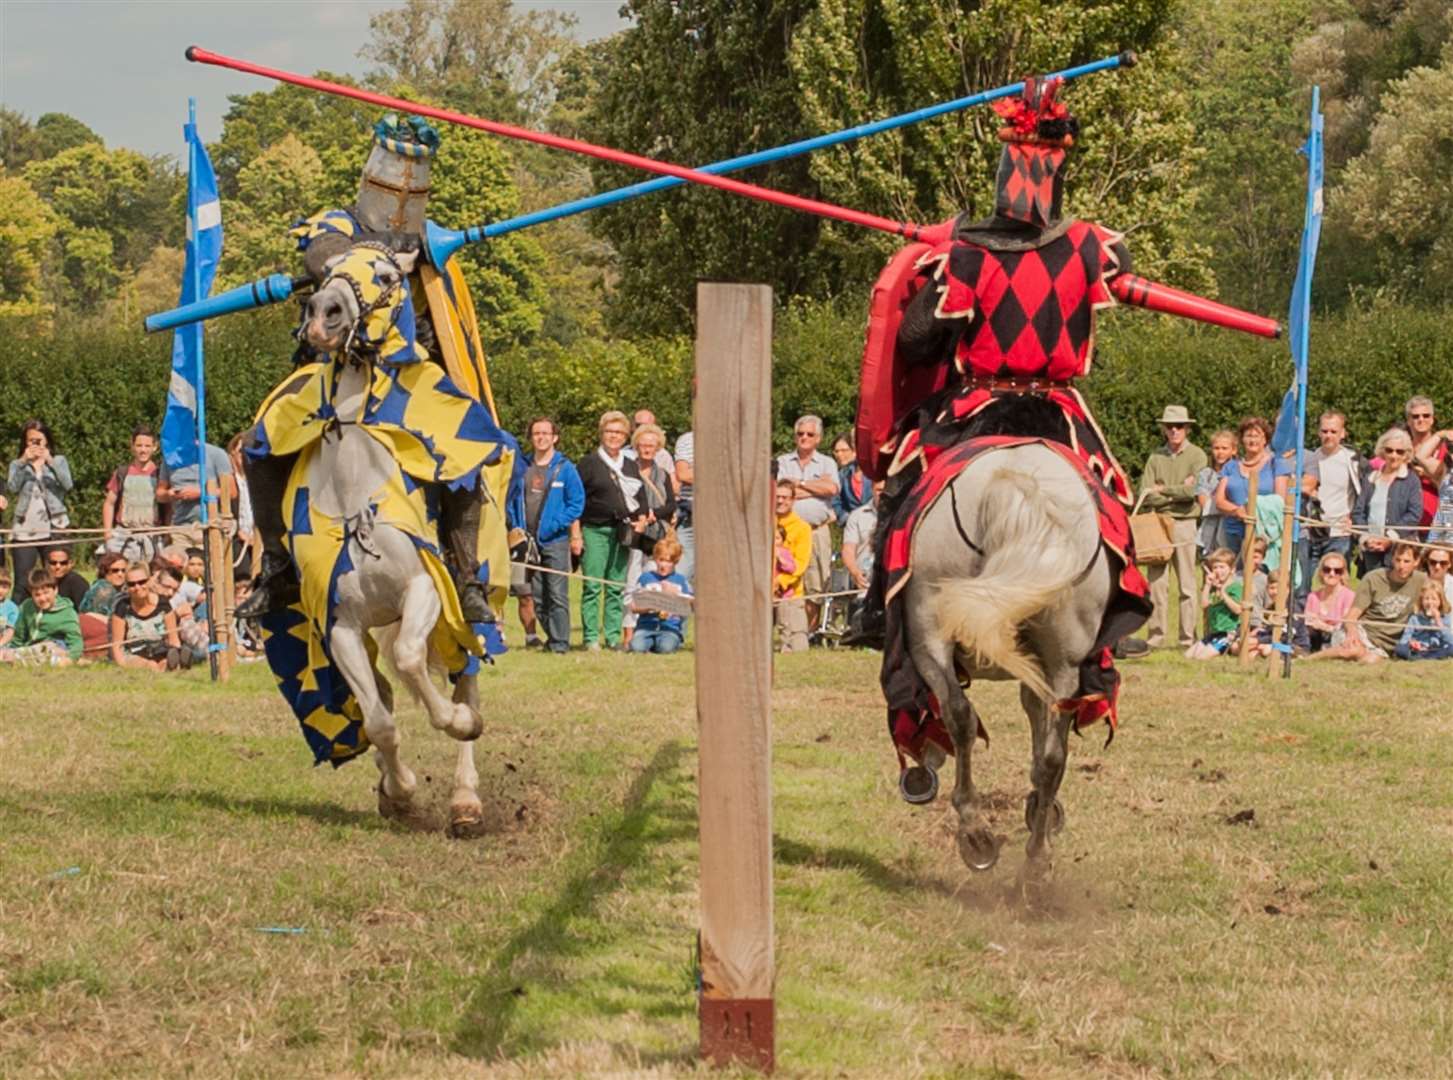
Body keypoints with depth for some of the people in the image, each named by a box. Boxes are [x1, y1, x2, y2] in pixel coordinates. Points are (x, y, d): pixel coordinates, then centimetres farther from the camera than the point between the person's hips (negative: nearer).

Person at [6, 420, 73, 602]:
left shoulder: (59, 461, 11)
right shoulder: (18, 465, 12)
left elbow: (68, 485, -8)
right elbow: (12, 488, -7)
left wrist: (50, 462, -20)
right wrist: (23, 462, -17)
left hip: (54, 527, -1)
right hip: (24, 530, 1)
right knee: (22, 584, -4)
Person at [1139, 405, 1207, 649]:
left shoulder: (1197, 456, 3)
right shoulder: (1156, 457, 11)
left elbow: (1193, 491, -10)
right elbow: (1145, 495, 1)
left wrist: (1162, 490, -4)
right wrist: (1178, 493, -7)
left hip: (1184, 523, -3)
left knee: (1186, 584, -1)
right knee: (1156, 581, 1)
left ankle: (1188, 638, 2)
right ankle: (1155, 636, 4)